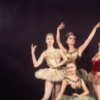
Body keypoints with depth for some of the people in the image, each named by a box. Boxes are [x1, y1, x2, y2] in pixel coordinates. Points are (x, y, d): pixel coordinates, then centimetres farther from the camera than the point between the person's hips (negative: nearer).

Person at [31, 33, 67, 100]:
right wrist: (33, 53, -7)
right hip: (50, 74, -2)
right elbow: (36, 64, -3)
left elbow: (65, 59, -7)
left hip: (59, 74, 2)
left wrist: (56, 65, -14)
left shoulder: (59, 51, 11)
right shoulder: (45, 53, 6)